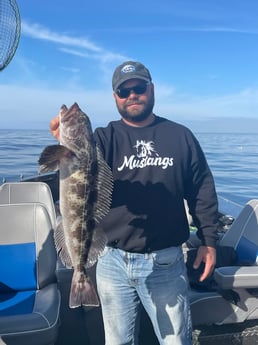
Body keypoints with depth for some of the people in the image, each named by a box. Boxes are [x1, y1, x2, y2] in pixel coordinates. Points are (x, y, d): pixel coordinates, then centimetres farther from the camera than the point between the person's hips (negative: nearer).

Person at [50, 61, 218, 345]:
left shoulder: (180, 136, 2)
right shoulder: (104, 138, 0)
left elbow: (202, 192, 6)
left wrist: (208, 241, 1)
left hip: (166, 263, 0)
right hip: (113, 262, 1)